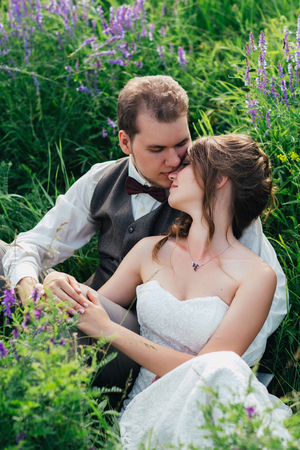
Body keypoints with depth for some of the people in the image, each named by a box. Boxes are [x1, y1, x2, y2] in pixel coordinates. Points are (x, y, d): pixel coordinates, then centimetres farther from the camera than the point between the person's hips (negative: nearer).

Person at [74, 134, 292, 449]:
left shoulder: (257, 277, -6)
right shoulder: (150, 251, 8)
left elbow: (206, 369, -14)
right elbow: (91, 313, 16)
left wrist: (109, 330, -15)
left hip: (204, 412, -1)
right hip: (143, 408, 1)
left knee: (222, 367, -35)